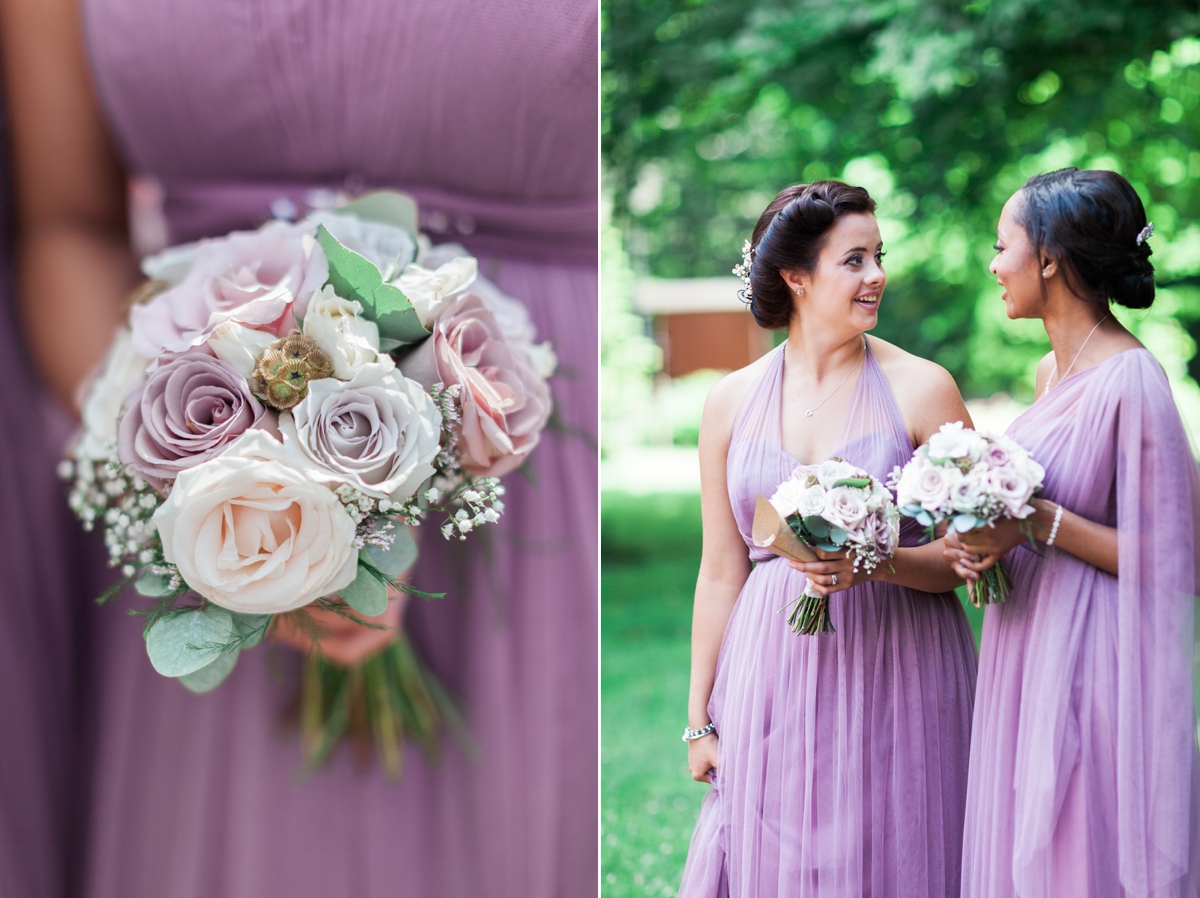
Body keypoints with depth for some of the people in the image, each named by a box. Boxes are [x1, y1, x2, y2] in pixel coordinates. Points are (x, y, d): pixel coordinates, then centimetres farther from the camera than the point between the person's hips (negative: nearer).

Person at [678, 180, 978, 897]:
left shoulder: (921, 388, -4)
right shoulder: (732, 401, 3)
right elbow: (722, 573, 8)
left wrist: (876, 563, -21)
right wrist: (700, 718, 9)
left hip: (897, 672, -2)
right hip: (772, 676, 2)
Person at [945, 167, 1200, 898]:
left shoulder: (1131, 383, -18)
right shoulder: (1052, 372, 9)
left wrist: (1040, 524, -22)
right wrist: (989, 541, 3)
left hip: (1091, 671, -9)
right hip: (1028, 660, 9)